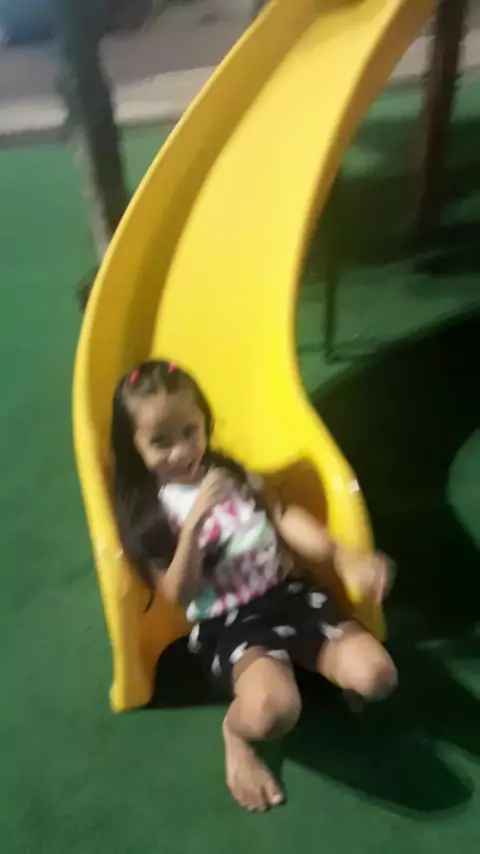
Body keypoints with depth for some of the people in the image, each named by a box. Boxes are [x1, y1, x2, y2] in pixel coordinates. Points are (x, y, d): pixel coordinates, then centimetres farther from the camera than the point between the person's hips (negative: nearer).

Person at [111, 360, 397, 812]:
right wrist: (193, 524, -26)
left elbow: (284, 517, 4)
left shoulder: (228, 471, 8)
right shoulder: (148, 514, -5)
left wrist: (344, 558, -10)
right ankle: (236, 731, 3)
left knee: (375, 674, -13)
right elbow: (180, 594, -11)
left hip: (288, 592, 5)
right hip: (227, 622, -4)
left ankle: (313, 665, 21)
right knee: (272, 710, -35)